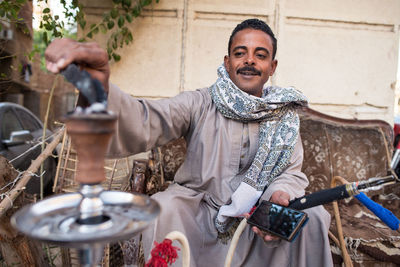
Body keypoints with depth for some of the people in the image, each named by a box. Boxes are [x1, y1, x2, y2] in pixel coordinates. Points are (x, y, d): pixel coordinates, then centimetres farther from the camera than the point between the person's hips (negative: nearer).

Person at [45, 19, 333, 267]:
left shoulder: (285, 115, 2)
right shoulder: (201, 104, -10)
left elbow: (292, 172, 2)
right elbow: (144, 123, -27)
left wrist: (281, 193, -24)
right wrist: (100, 91, -49)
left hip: (257, 223, 3)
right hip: (198, 209, -2)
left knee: (314, 217, -17)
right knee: (162, 209, -30)